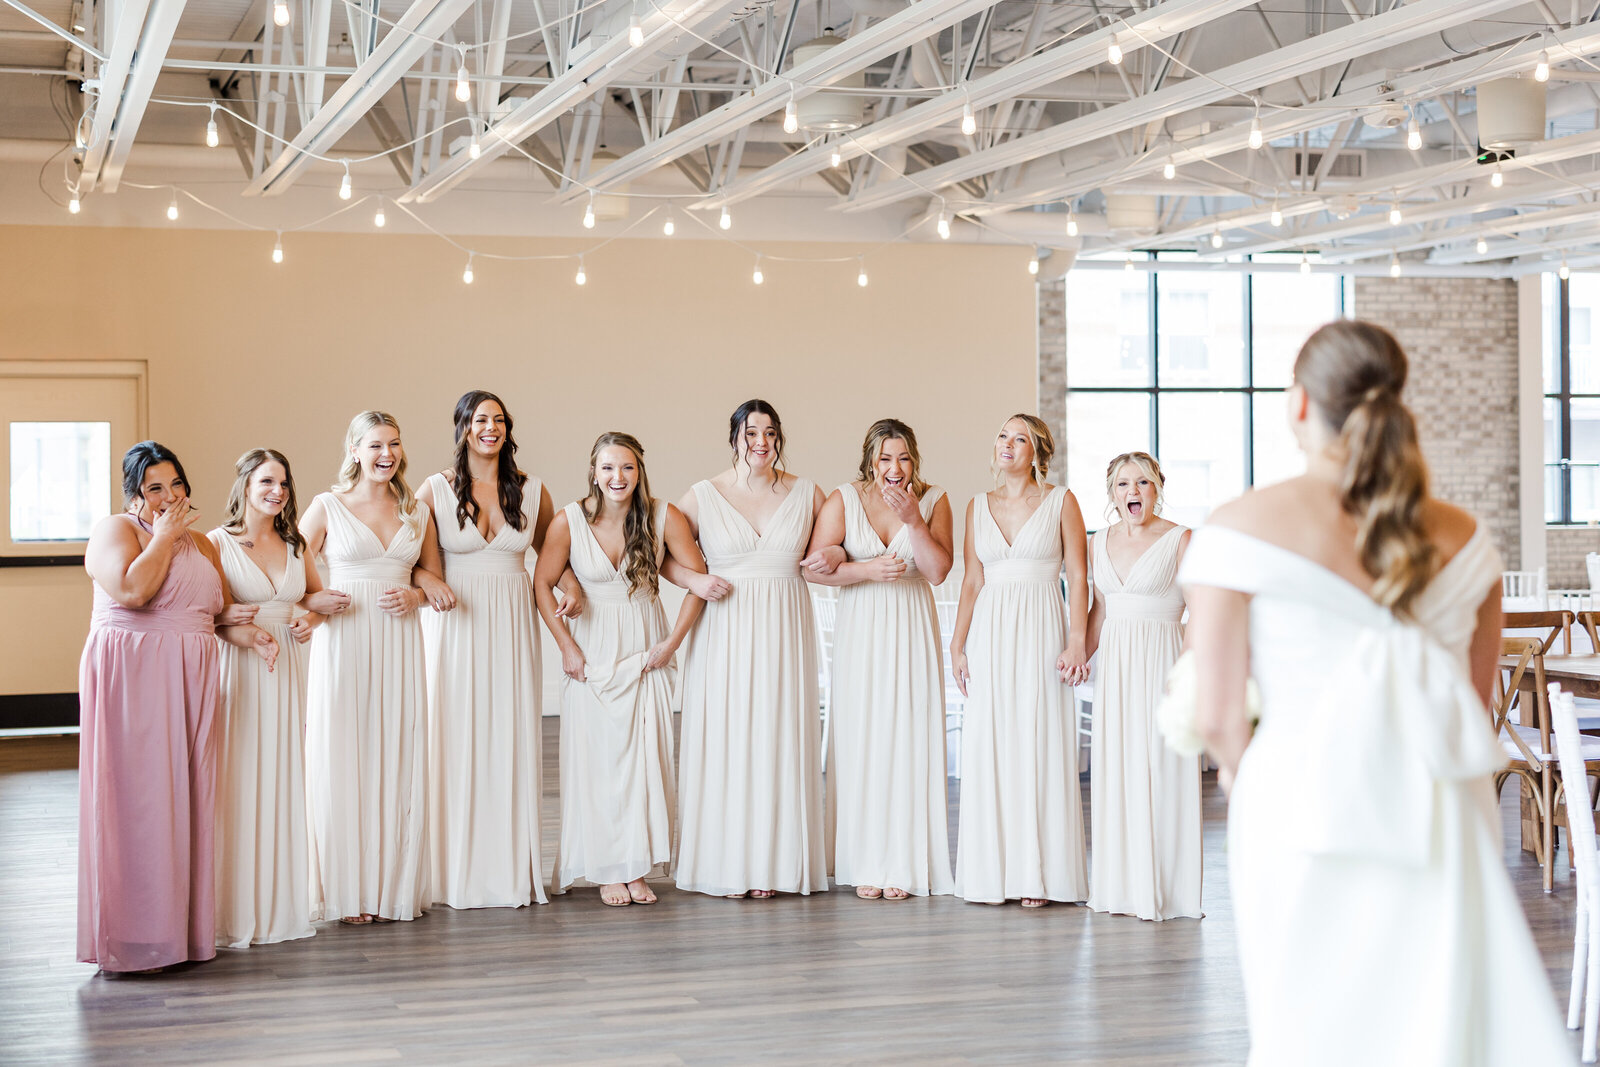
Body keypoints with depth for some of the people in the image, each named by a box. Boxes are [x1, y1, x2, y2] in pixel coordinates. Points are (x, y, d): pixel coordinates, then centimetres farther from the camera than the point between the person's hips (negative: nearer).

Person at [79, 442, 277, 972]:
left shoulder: (201, 545, 19)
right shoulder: (114, 529, -2)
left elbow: (214, 614, 25)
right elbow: (131, 591, -20)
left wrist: (247, 633, 5)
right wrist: (164, 536, -9)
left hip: (189, 680, 7)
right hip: (130, 678, -7)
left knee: (188, 797, 5)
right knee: (136, 796, -7)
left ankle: (181, 927, 11)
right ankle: (132, 938, -3)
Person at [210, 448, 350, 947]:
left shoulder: (295, 545, 13)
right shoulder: (217, 542, -2)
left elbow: (316, 594, 26)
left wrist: (312, 615, 5)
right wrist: (225, 617, -23)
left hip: (285, 671, 5)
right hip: (236, 671, -5)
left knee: (283, 781, 6)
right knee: (236, 782, -7)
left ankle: (279, 902, 15)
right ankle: (234, 910, 0)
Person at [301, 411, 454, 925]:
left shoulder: (418, 512, 12)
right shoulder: (327, 507, 3)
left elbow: (434, 580, 19)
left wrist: (415, 596, -1)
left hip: (400, 647, 3)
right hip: (344, 645, -3)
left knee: (397, 764, 2)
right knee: (343, 762, -4)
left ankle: (393, 886, 9)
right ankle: (347, 891, 2)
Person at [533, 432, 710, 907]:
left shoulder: (664, 517, -8)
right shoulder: (569, 521, -9)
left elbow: (699, 578, -1)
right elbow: (543, 584, -1)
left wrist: (672, 642, -4)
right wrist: (567, 648, -5)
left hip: (646, 651, 1)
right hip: (592, 651, -1)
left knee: (646, 755, -1)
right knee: (597, 756, -1)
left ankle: (638, 867, 7)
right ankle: (607, 870, 6)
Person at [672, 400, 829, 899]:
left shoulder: (808, 494, 7)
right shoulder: (703, 496, 2)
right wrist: (693, 580, -10)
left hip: (785, 629, 1)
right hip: (724, 629, -1)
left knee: (778, 738, 0)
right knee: (724, 740, -3)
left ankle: (772, 863, 7)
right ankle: (727, 863, 3)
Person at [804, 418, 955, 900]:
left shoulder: (933, 500, 2)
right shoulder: (843, 499, 0)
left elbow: (938, 570, -7)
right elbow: (814, 567, -6)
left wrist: (912, 517, -16)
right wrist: (869, 570, -16)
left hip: (913, 630, 0)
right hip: (860, 631, 0)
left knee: (910, 739, -2)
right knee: (862, 739, -1)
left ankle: (904, 864, 5)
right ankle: (865, 864, 6)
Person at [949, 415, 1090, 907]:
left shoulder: (1060, 501, 2)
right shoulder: (979, 506, 12)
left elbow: (1078, 576, -1)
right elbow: (971, 581, 13)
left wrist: (1077, 641, -10)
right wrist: (958, 645, 6)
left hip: (1041, 632, -3)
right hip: (989, 634, 3)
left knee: (1039, 746, -4)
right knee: (988, 747, 1)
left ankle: (1037, 873, 2)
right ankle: (993, 872, 8)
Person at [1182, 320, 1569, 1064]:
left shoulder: (1244, 528, -6)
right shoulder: (1461, 536, 6)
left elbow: (1217, 717, -7)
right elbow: (1476, 699, 13)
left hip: (1306, 811, -3)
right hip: (1444, 819, 3)